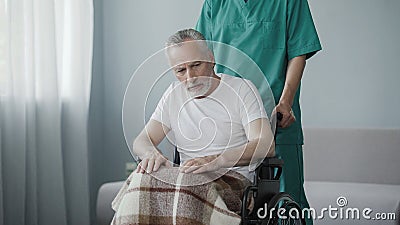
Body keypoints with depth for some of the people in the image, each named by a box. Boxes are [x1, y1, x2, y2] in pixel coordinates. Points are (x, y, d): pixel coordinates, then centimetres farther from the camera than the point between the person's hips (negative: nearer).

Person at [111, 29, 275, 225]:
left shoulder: (241, 89, 2)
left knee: (187, 186, -36)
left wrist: (215, 161, -27)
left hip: (231, 179, -3)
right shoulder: (175, 94, 17)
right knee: (142, 179, -29)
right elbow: (141, 142, 13)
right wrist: (152, 154, -14)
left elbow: (266, 145, -11)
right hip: (188, 177, 4)